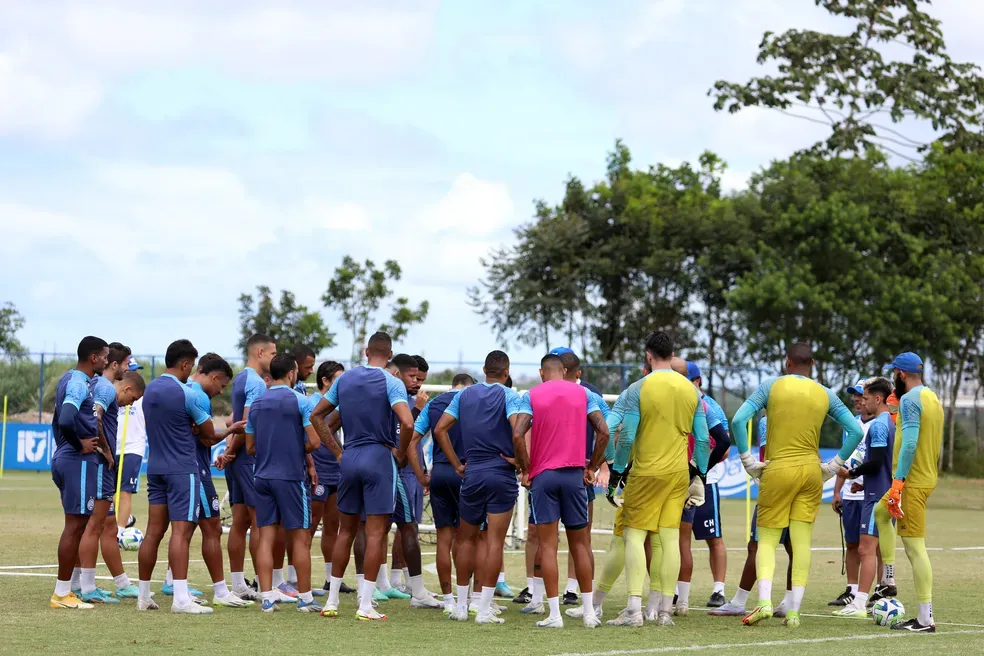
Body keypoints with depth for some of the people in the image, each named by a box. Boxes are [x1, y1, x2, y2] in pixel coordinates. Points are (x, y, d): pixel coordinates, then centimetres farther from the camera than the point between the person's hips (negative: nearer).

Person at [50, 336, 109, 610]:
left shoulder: (69, 379, 15)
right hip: (80, 461, -10)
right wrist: (80, 445, -18)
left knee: (77, 525, 15)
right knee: (75, 524, -6)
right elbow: (65, 420, -30)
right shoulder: (79, 383, -16)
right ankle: (62, 594, -4)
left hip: (64, 459, 10)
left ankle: (66, 589, 18)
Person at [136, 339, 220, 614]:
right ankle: (180, 599, -14)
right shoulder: (185, 393, -13)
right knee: (181, 532, -10)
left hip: (156, 467, 7)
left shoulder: (149, 390, 10)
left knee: (154, 531, 9)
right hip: (182, 468, -7)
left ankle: (144, 596, 12)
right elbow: (209, 434, -4)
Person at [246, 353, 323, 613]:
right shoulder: (300, 401, -7)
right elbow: (314, 442, -11)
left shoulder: (257, 404, 10)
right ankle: (305, 598, 6)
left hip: (262, 476, 5)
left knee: (266, 537, 5)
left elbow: (250, 447, 15)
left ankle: (267, 597, 1)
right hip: (291, 475, -5)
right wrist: (301, 451, 9)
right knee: (300, 537, 3)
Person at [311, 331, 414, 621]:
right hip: (379, 458, -5)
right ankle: (365, 605, -4)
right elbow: (407, 423, -23)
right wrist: (401, 453, -6)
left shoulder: (345, 379, 8)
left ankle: (331, 601, 15)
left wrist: (337, 452, 13)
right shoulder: (391, 383, -9)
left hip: (349, 459, 5)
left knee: (346, 530, 13)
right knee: (375, 533, -1)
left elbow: (316, 415, 12)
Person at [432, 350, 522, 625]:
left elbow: (440, 429, 6)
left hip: (472, 475, 4)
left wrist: (457, 465, 9)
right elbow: (517, 429, -23)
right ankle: (484, 609, -5)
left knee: (466, 539, 16)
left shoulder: (465, 395, 8)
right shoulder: (509, 396, -6)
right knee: (494, 542, -2)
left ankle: (461, 605, 17)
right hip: (502, 476, -4)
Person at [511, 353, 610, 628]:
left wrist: (525, 469, 0)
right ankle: (589, 612, 10)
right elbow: (603, 431, 0)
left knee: (548, 546, -1)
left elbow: (517, 435, -11)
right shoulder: (583, 393, 8)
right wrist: (592, 467, 8)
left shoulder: (532, 395, 2)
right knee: (579, 544, 10)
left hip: (542, 475, -2)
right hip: (574, 475, 2)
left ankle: (554, 614, -6)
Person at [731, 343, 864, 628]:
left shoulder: (772, 386, -1)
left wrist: (748, 462, -3)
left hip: (778, 470, -2)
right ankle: (794, 612, 0)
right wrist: (833, 466, 10)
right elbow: (856, 431, 6)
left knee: (767, 540, 3)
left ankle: (764, 601, -16)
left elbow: (739, 420, -10)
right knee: (802, 542, 3)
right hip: (811, 472, 2)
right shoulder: (826, 395, 6)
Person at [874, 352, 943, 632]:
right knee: (881, 513, 30)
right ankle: (889, 583, 26)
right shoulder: (933, 398, 14)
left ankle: (925, 619, -11)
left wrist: (898, 481, -23)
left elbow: (910, 443, -23)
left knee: (915, 546, -9)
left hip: (913, 482, -10)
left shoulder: (909, 399, -15)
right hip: (927, 477, 10)